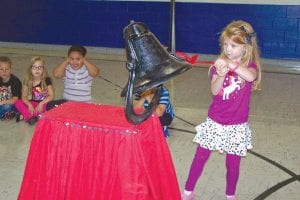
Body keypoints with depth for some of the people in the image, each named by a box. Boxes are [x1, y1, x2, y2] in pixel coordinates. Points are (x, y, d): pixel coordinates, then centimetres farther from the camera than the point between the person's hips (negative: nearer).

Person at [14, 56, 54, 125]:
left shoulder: (47, 80, -7)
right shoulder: (28, 81, 0)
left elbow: (51, 96, -13)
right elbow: (24, 97, -2)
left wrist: (41, 103, -25)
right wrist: (29, 105, -21)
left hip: (43, 104, -3)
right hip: (32, 104, 3)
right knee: (17, 103, -18)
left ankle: (25, 115, -29)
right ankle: (31, 116, -31)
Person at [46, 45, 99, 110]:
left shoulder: (87, 70, -4)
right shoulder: (67, 69, 1)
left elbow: (95, 72, -26)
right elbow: (56, 74, -16)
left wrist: (84, 61, -13)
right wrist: (66, 61, -8)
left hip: (84, 104, -3)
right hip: (67, 101, 3)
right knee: (50, 105, -16)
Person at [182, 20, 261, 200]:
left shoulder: (250, 65, -6)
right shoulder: (219, 64, -1)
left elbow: (251, 77, -32)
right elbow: (214, 91, -15)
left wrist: (231, 65, -46)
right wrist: (222, 74, -34)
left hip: (237, 125, -1)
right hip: (215, 122, 2)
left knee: (233, 163, 8)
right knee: (200, 157, 8)